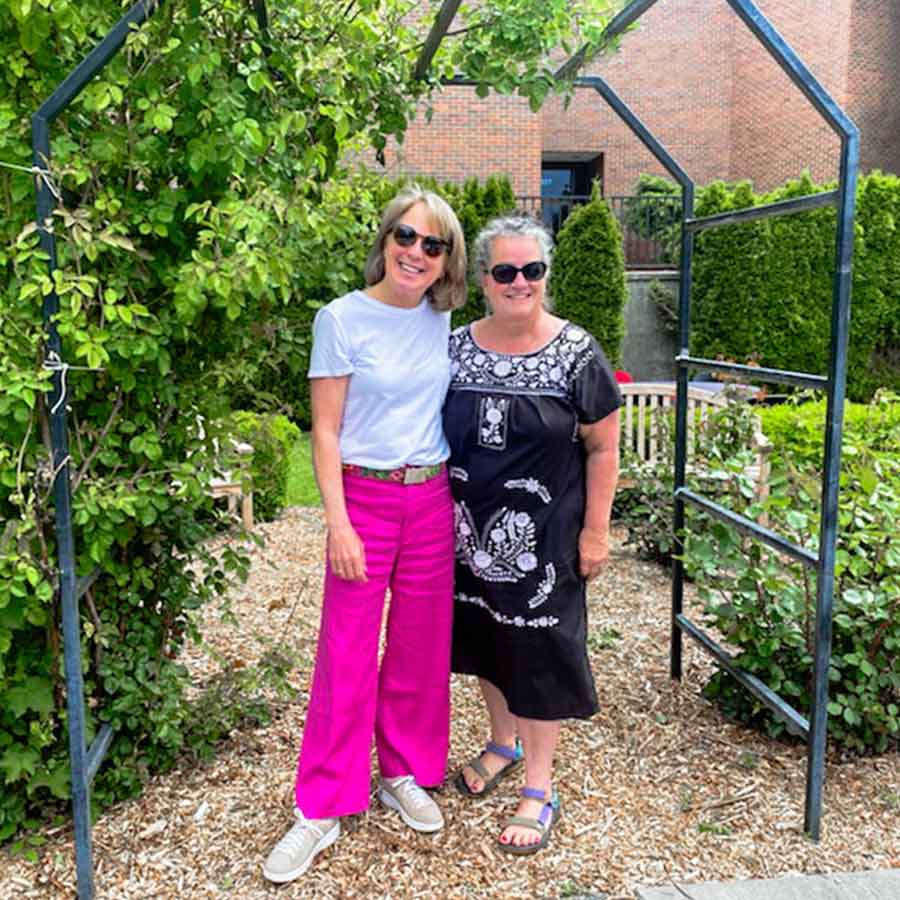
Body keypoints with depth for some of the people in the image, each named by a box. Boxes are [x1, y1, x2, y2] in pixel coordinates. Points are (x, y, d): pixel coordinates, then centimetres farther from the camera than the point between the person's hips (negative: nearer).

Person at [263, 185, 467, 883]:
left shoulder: (443, 321, 6)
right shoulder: (342, 319, -7)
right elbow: (326, 431, -8)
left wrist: (462, 493, 9)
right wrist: (339, 524, -13)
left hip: (432, 499, 4)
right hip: (365, 497, -4)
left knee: (421, 648, 12)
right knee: (347, 656, 1)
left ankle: (405, 774, 31)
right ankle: (321, 809, 15)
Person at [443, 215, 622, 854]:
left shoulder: (576, 353, -10)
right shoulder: (457, 347, -1)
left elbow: (602, 447, -6)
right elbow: (434, 436, 8)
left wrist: (595, 530, -7)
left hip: (543, 535, -4)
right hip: (472, 531, 4)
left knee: (539, 649, 5)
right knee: (485, 635, 18)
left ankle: (541, 788, 21)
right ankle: (504, 742, 44)